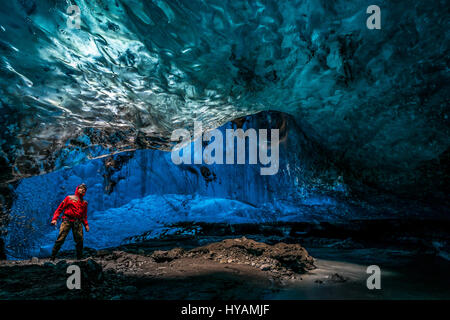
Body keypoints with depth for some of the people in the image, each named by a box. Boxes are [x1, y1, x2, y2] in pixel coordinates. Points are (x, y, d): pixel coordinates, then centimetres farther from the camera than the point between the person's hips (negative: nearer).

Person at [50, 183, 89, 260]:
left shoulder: (84, 203, 22)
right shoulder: (69, 198, 12)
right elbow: (60, 208, 8)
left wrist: (86, 225, 11)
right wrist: (54, 219, -4)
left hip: (78, 222, 3)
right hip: (67, 220, -3)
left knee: (79, 240, -4)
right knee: (61, 239, -12)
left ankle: (79, 258, 6)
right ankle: (52, 258, -8)